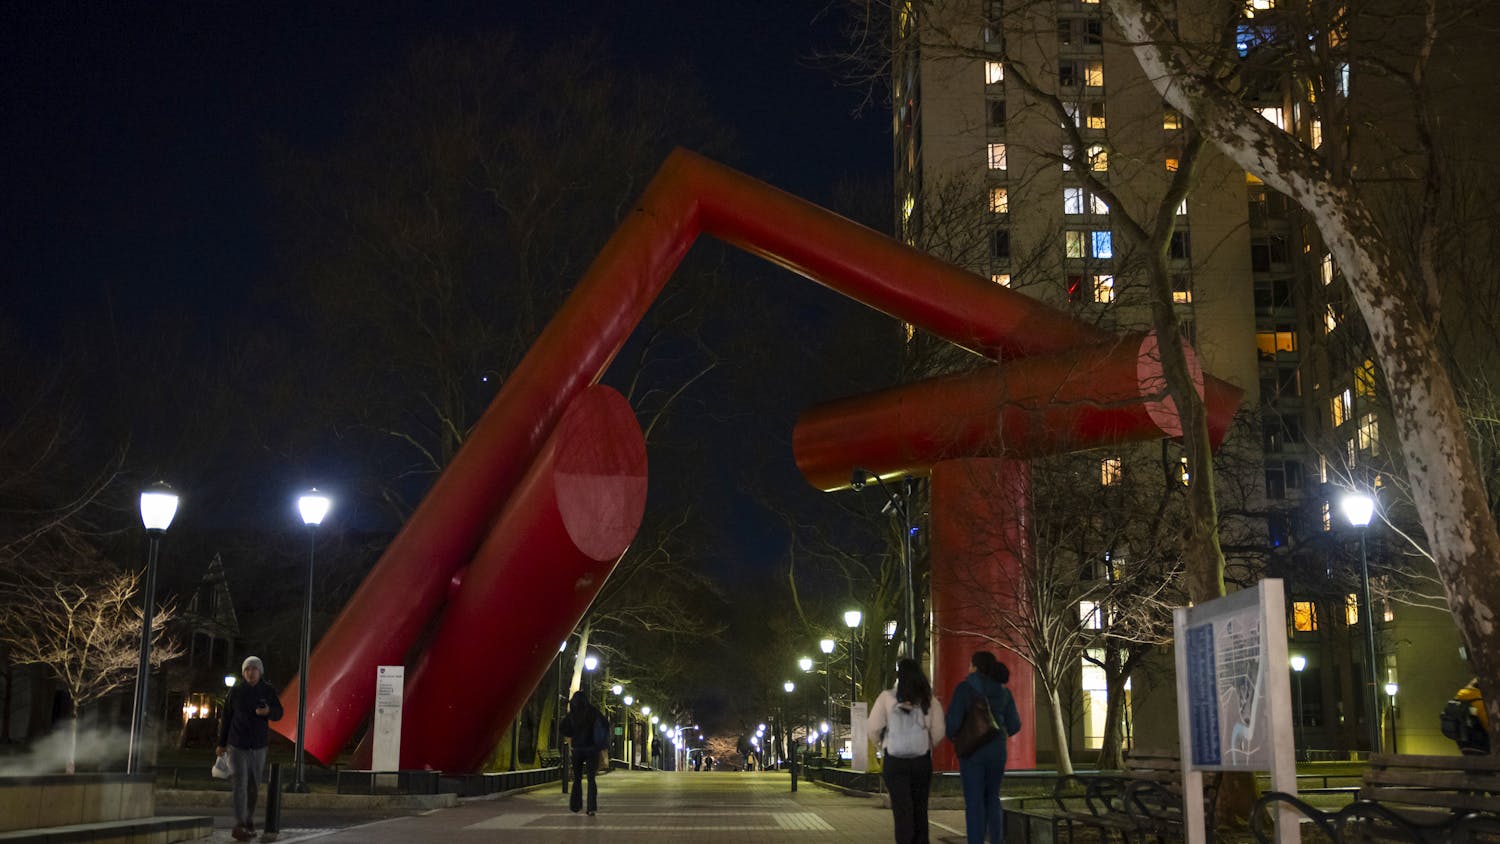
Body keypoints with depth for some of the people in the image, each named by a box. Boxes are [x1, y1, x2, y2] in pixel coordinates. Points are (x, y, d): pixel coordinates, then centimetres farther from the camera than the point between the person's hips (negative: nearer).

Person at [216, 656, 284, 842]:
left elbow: (279, 714, 3)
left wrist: (268, 711, -21)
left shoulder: (268, 690, 0)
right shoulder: (235, 691, -4)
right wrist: (222, 743, 5)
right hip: (237, 744, -3)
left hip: (259, 745, 3)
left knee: (253, 785, 12)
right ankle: (239, 825, -16)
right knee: (240, 783, -13)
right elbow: (226, 717, 2)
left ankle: (249, 821, 28)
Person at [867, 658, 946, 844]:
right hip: (922, 759, 2)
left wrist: (883, 742, 13)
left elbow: (873, 727, -7)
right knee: (920, 808, 13)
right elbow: (938, 731, -2)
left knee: (902, 809, 1)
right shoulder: (929, 700, 0)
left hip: (895, 760, -2)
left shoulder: (887, 697, -6)